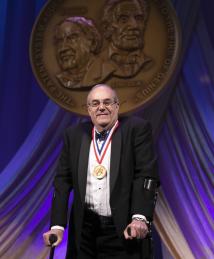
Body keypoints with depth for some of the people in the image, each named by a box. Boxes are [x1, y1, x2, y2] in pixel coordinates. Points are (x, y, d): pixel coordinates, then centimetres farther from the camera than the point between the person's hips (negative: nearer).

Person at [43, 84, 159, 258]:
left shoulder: (137, 129, -3)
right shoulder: (74, 135, 7)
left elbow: (146, 174, -10)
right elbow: (64, 180, 5)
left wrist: (140, 217, -22)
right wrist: (57, 225, -4)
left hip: (123, 229, -3)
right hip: (84, 228, 3)